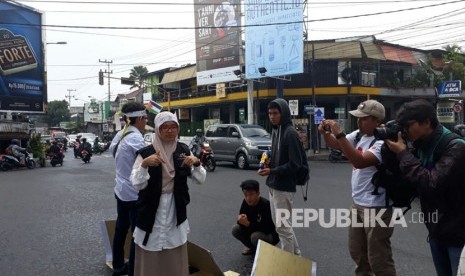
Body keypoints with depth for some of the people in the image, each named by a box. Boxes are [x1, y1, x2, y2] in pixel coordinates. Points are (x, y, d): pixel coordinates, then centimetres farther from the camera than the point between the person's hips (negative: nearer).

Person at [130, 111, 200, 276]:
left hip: (176, 210, 3)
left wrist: (196, 163, -16)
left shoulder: (183, 150, 2)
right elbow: (137, 185, -16)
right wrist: (144, 165, -31)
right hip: (151, 212, -3)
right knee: (150, 257, 6)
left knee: (175, 258, 15)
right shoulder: (146, 153, -10)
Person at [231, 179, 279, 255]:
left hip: (271, 234, -6)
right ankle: (252, 248, 10)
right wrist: (241, 220, -31)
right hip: (256, 230, 6)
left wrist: (248, 224, -37)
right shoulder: (245, 202, -10)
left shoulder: (266, 204, -28)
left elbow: (266, 228, -30)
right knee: (235, 229, -12)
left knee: (255, 236, -34)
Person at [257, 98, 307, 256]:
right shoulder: (275, 131, 11)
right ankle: (295, 254, 34)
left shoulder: (290, 133, -16)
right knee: (279, 223, 19)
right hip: (274, 185, 9)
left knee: (283, 226, 1)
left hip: (284, 187, -9)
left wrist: (272, 171, -19)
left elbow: (295, 164, -20)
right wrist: (268, 163, 2)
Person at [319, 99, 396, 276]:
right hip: (357, 204, 9)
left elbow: (360, 162, -32)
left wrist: (339, 134, -32)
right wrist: (325, 133, -11)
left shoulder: (382, 142, -20)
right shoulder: (358, 135, 5)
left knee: (378, 259, 0)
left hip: (376, 207, -9)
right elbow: (334, 144, 12)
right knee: (357, 252, 23)